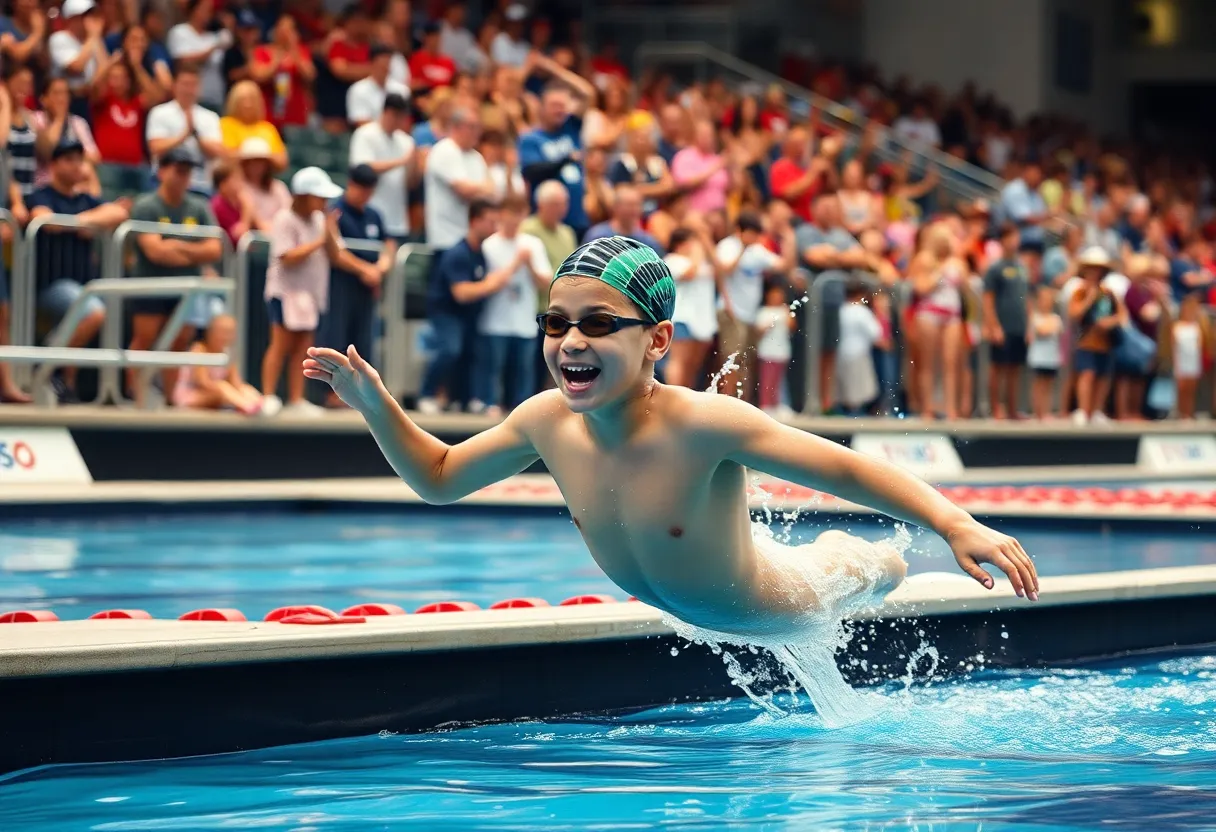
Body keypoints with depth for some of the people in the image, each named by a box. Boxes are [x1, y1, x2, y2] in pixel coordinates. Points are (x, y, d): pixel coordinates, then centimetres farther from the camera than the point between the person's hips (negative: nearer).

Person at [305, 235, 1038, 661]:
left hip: (771, 607, -5)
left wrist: (955, 525, -54)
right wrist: (375, 405, -24)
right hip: (682, 613, 5)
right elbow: (438, 479, -9)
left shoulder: (703, 425, -43)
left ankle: (859, 555, 61)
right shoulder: (546, 422, -26)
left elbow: (847, 470, -42)